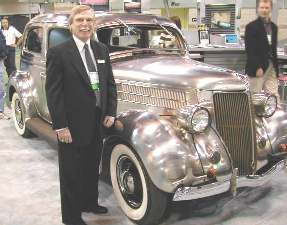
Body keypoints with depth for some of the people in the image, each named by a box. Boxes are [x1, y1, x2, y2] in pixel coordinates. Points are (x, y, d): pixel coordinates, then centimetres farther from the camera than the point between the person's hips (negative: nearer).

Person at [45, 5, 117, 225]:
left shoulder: (102, 49, 7)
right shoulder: (58, 53, -11)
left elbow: (110, 83, 12)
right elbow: (53, 91, -13)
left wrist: (110, 113, 3)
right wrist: (60, 126, -16)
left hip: (98, 123, 6)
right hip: (72, 125, -6)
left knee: (92, 167, 20)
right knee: (72, 173, 8)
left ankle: (89, 202, 41)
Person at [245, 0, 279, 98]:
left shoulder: (274, 27, 15)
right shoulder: (251, 27, -6)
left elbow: (273, 48, 19)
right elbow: (250, 49, -13)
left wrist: (275, 66, 13)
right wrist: (257, 67, -19)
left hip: (272, 66, 6)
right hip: (257, 67, -6)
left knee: (274, 95, 6)